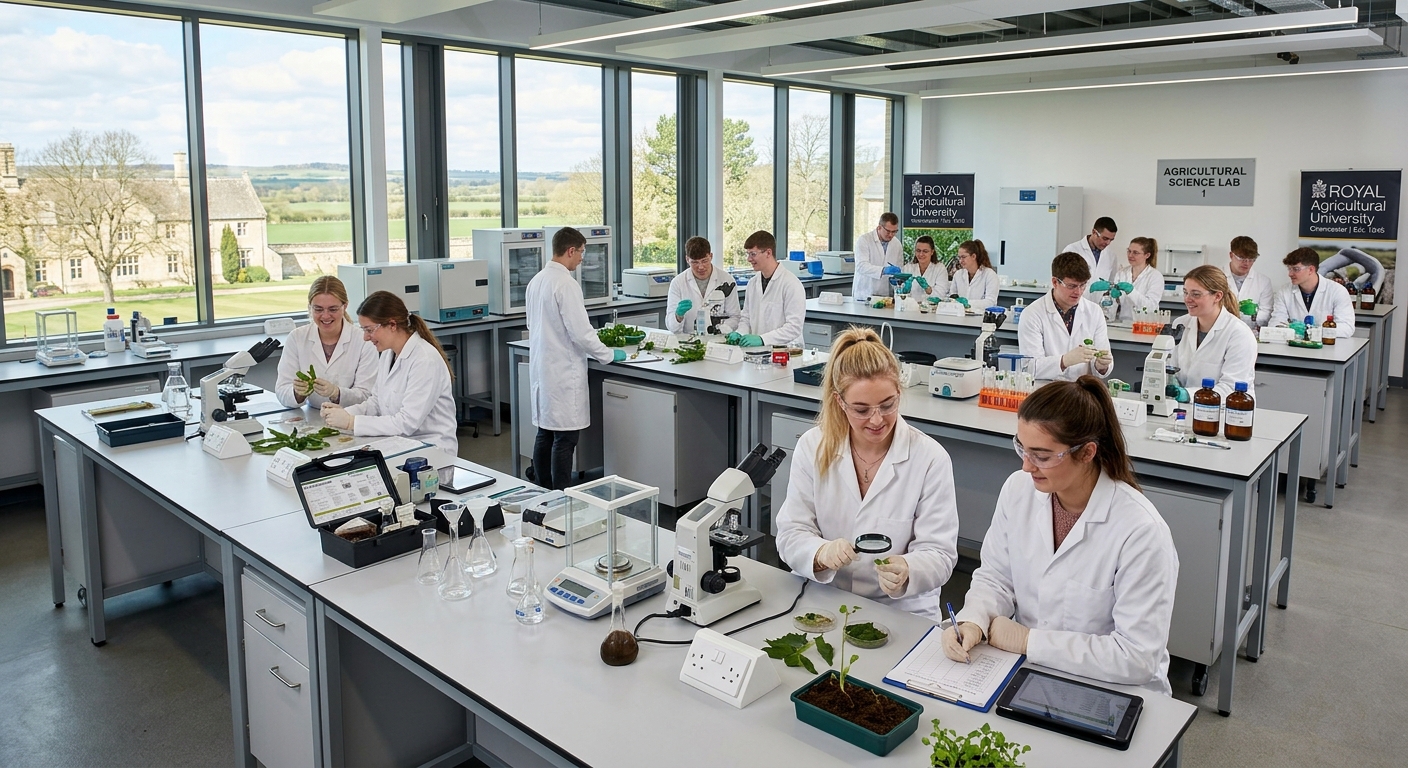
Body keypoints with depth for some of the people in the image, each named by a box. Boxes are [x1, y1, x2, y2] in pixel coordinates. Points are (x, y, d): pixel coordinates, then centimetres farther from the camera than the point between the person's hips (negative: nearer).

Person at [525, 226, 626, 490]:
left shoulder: (536, 281, 10)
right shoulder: (566, 284, -17)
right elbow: (581, 332, -19)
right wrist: (609, 355, -6)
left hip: (541, 367, 9)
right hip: (564, 372, -9)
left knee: (545, 433, 14)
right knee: (565, 438, -3)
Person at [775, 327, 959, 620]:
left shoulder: (930, 458, -6)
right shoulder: (812, 447, 0)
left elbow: (939, 554, -7)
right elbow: (791, 534, -2)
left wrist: (905, 571, -29)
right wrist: (822, 553, -24)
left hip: (904, 613, -1)